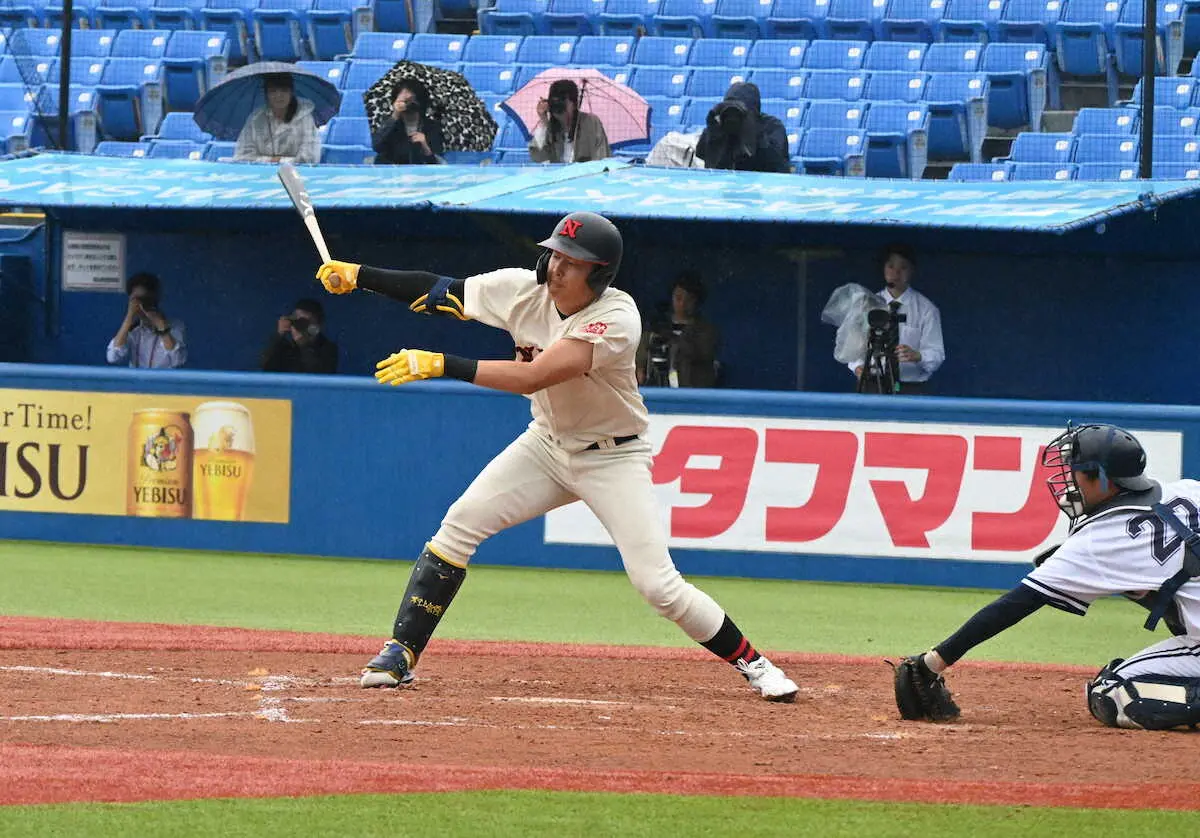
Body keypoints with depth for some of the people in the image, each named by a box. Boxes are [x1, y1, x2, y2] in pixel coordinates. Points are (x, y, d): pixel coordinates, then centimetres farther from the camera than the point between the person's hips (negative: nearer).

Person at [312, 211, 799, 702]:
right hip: (547, 443, 5)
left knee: (657, 583, -13)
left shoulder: (617, 318, -31)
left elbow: (533, 376, -39)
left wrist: (441, 365, -41)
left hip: (613, 457, -5)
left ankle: (752, 665, 5)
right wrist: (357, 276, -12)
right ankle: (400, 654, -5)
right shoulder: (523, 291, -13)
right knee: (460, 522, -12)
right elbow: (440, 293, -3)